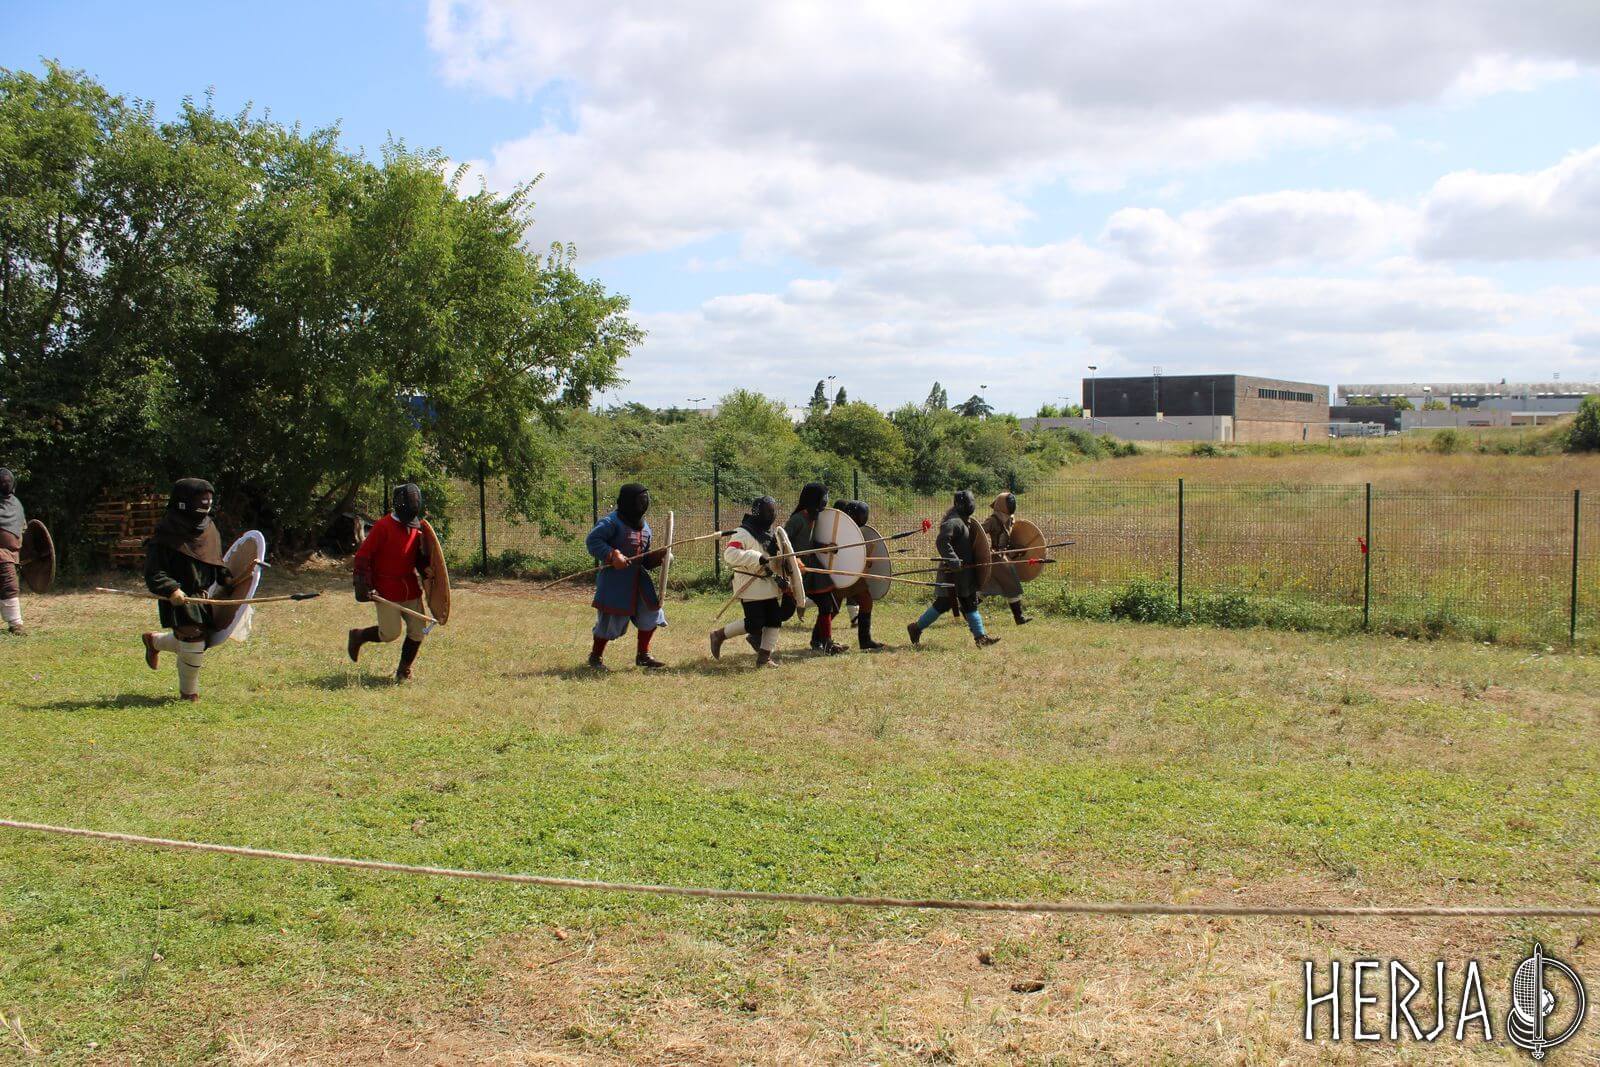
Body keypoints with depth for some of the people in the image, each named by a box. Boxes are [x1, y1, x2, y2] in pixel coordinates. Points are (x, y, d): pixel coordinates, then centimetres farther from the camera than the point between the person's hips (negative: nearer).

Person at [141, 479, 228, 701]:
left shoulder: (210, 529, 8)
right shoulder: (166, 536, -14)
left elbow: (216, 562, 20)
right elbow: (153, 572, -16)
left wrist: (226, 577, 3)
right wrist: (171, 589, -31)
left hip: (204, 596, 7)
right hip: (180, 599, -7)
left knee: (198, 639, 15)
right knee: (193, 645, -8)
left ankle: (155, 640, 44)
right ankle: (188, 694, 17)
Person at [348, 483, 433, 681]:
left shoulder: (417, 528, 9)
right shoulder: (383, 527, -11)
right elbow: (363, 556, -11)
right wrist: (363, 587, -16)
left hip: (411, 589, 6)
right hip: (386, 590, -6)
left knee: (418, 631, 1)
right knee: (391, 633, -4)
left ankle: (404, 671, 19)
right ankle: (358, 636, 24)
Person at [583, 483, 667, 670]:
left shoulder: (645, 527, 13)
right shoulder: (612, 522, -12)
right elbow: (591, 540, -21)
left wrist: (657, 557, -2)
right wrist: (612, 555, -28)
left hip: (638, 579, 7)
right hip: (614, 582, -7)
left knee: (651, 613, 4)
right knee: (610, 620, -1)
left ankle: (643, 655, 19)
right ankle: (595, 656, 20)